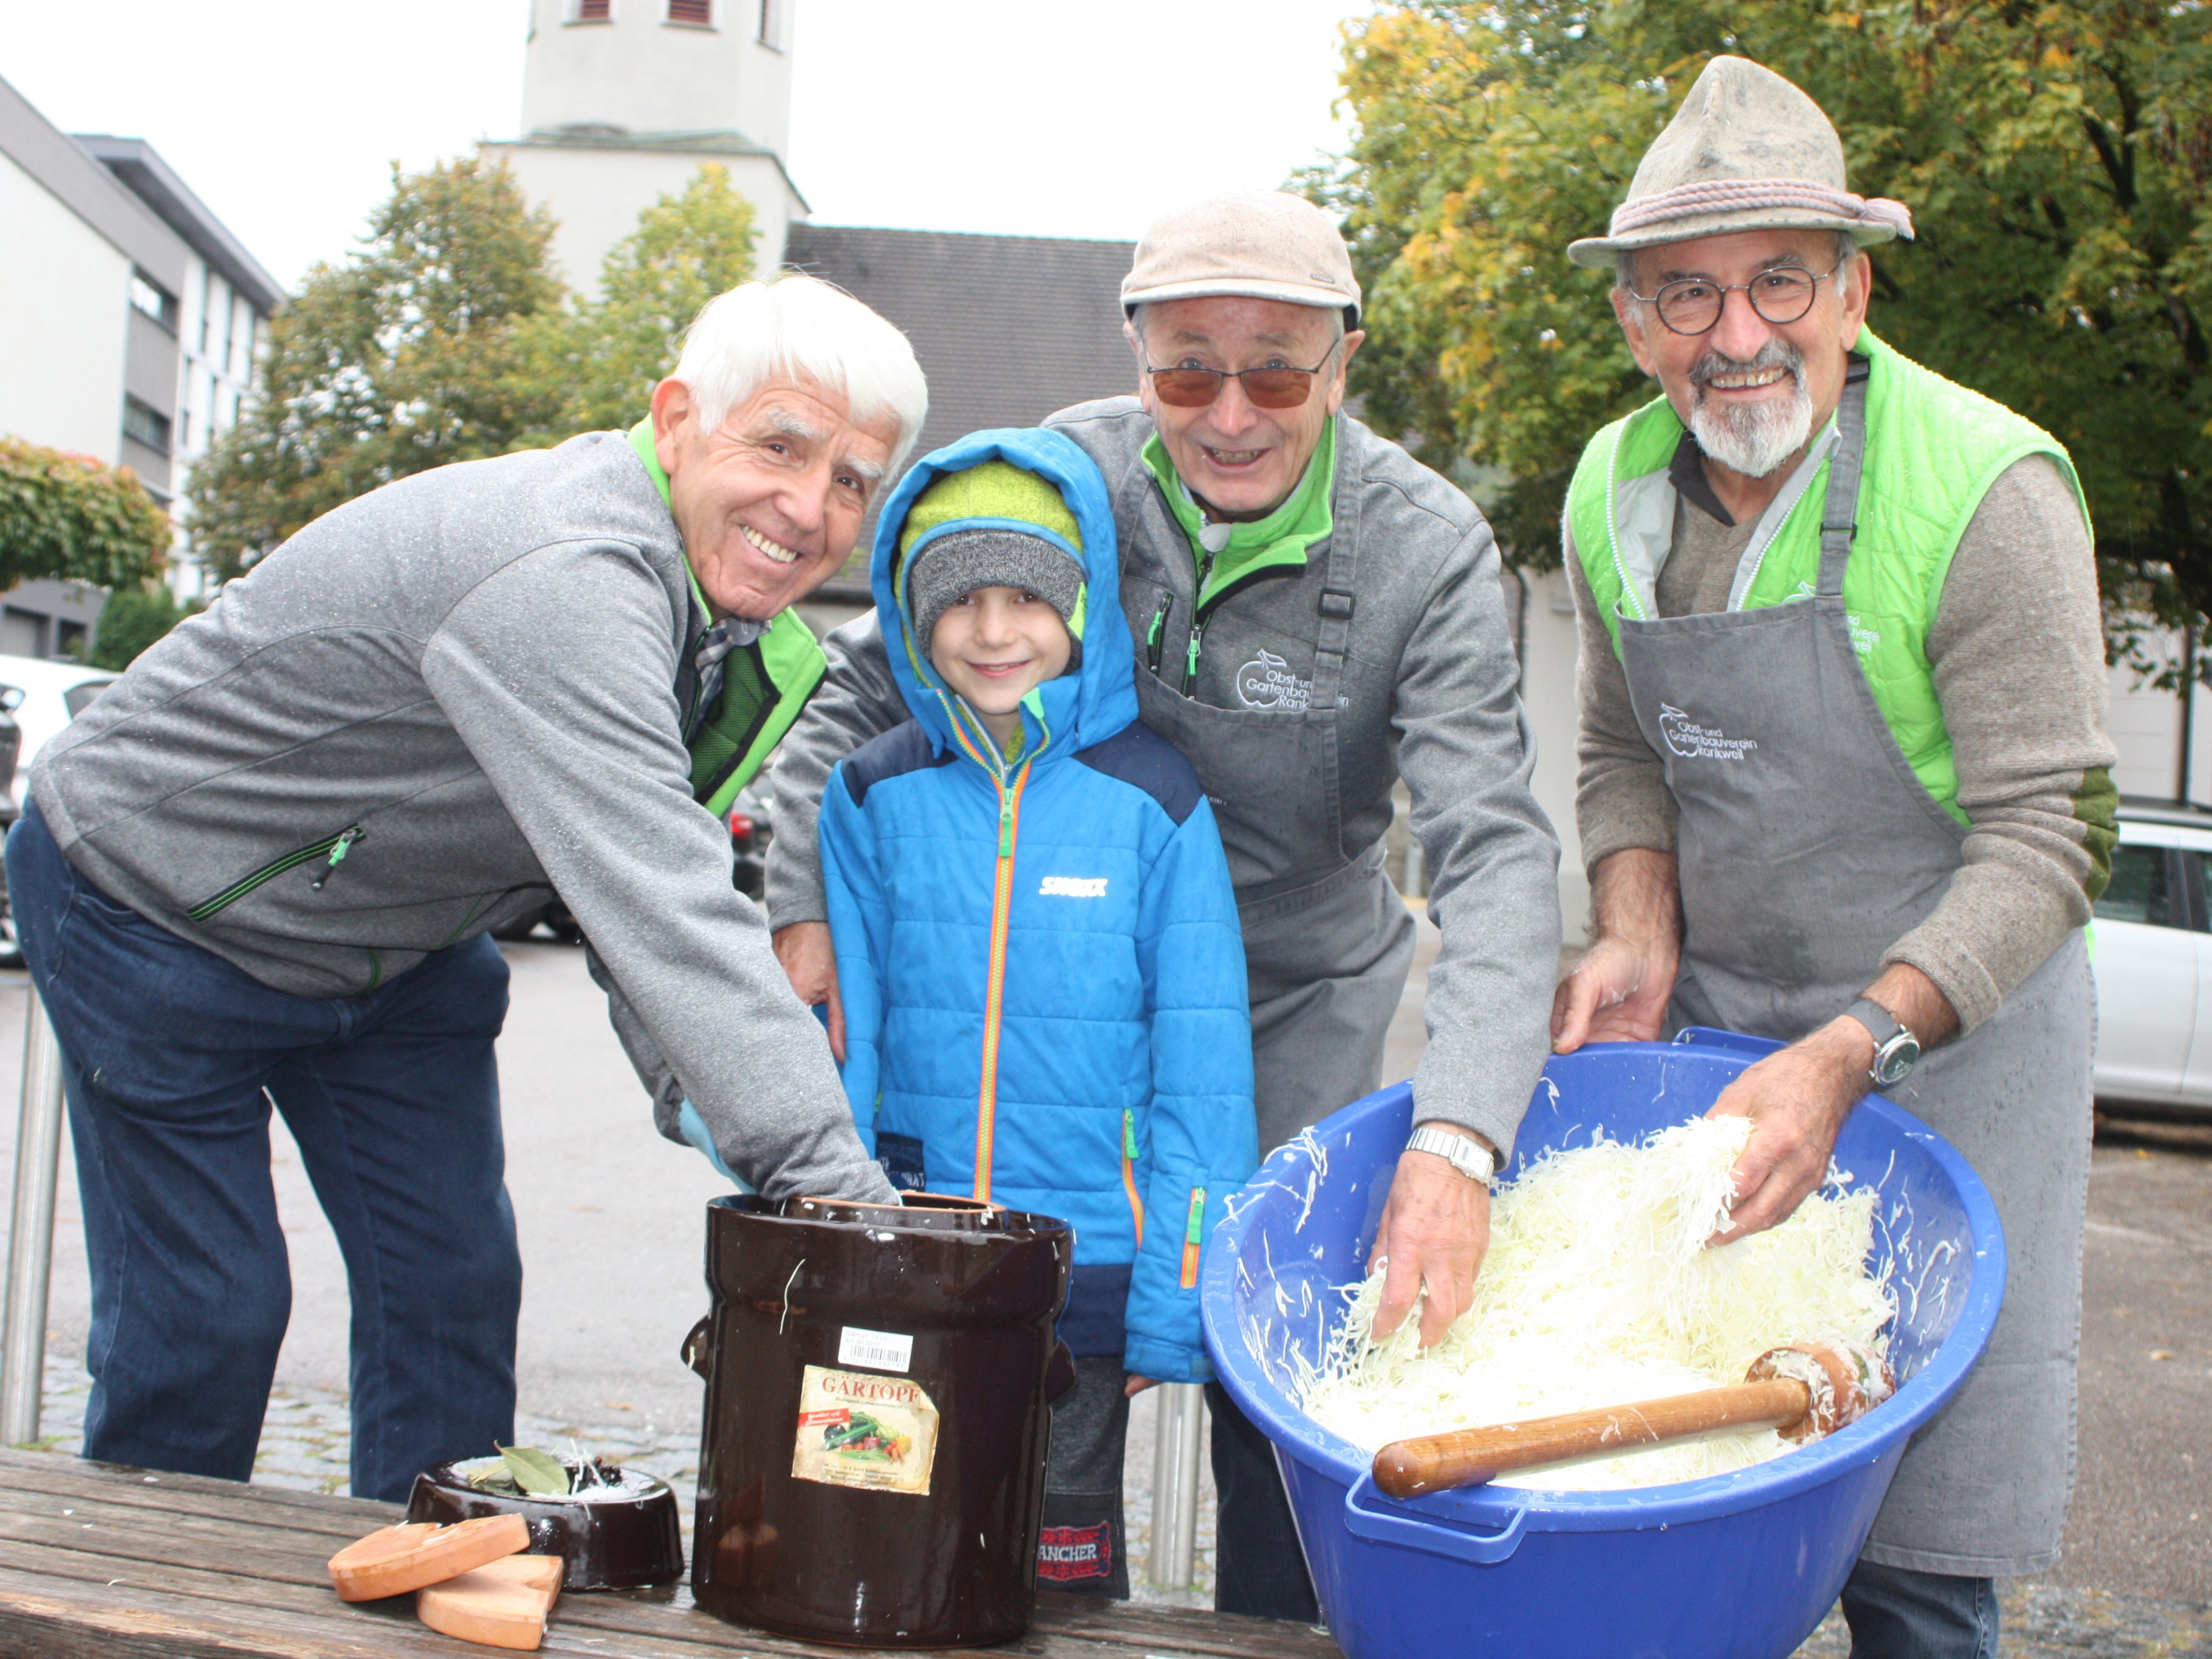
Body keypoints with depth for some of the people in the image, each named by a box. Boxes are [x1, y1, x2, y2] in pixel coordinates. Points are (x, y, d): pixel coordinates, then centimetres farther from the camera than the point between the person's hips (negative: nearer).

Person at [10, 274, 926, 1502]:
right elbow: (660, 914, -46)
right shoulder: (559, 578, -38)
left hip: (395, 940, 8)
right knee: (203, 1310, -1)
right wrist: (830, 1177, -50)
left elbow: (642, 891, -3)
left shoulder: (721, 593, -7)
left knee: (453, 1286, 4)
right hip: (148, 897, -8)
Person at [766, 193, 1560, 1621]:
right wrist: (805, 906, -16)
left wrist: (1459, 1139, -44)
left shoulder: (1429, 551, -21)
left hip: (1303, 995, -2)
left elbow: (1495, 851, -30)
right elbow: (872, 687, -2)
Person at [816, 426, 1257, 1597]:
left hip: (1087, 1272, -2)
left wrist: (1175, 1301, -7)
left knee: (1061, 1564, 10)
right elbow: (840, 1039, 6)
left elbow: (1202, 1067, -5)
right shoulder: (874, 797, 1)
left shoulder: (1150, 801, -7)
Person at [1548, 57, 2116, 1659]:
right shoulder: (1617, 491, 1)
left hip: (1942, 1031, -5)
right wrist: (1640, 933, -4)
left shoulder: (1987, 491, -19)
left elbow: (2049, 837, -19)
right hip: (1706, 1019, 5)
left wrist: (1852, 1051, -30)